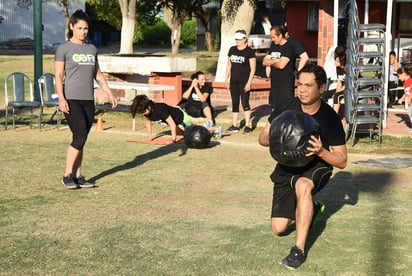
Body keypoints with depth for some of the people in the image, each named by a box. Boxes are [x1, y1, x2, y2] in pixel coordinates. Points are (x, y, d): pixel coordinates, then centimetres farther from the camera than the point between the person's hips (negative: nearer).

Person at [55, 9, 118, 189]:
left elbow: (97, 74, 20)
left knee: (81, 140, 5)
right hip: (71, 100, -5)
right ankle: (67, 175, -3)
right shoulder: (64, 49, 0)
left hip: (88, 100, 5)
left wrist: (109, 93, 14)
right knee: (80, 136, -13)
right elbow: (58, 76, -5)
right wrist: (61, 99, -16)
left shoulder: (92, 49, 15)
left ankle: (78, 176, 11)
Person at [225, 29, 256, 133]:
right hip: (234, 81, 5)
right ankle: (234, 125, 12)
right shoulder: (232, 50, 9)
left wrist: (249, 82, -14)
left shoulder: (249, 52, -7)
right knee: (234, 103, 7)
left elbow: (253, 68, -8)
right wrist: (226, 79, 12)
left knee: (245, 102, -4)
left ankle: (248, 125, 3)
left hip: (244, 81, -5)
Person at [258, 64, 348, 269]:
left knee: (303, 185, -42)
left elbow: (342, 161, -16)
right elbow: (262, 138, -6)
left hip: (316, 166, -4)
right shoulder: (288, 106, -16)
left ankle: (299, 250, -31)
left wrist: (321, 152, -36)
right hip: (287, 167, 4)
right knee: (278, 228, 6)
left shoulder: (329, 117, -21)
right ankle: (311, 209, 37)